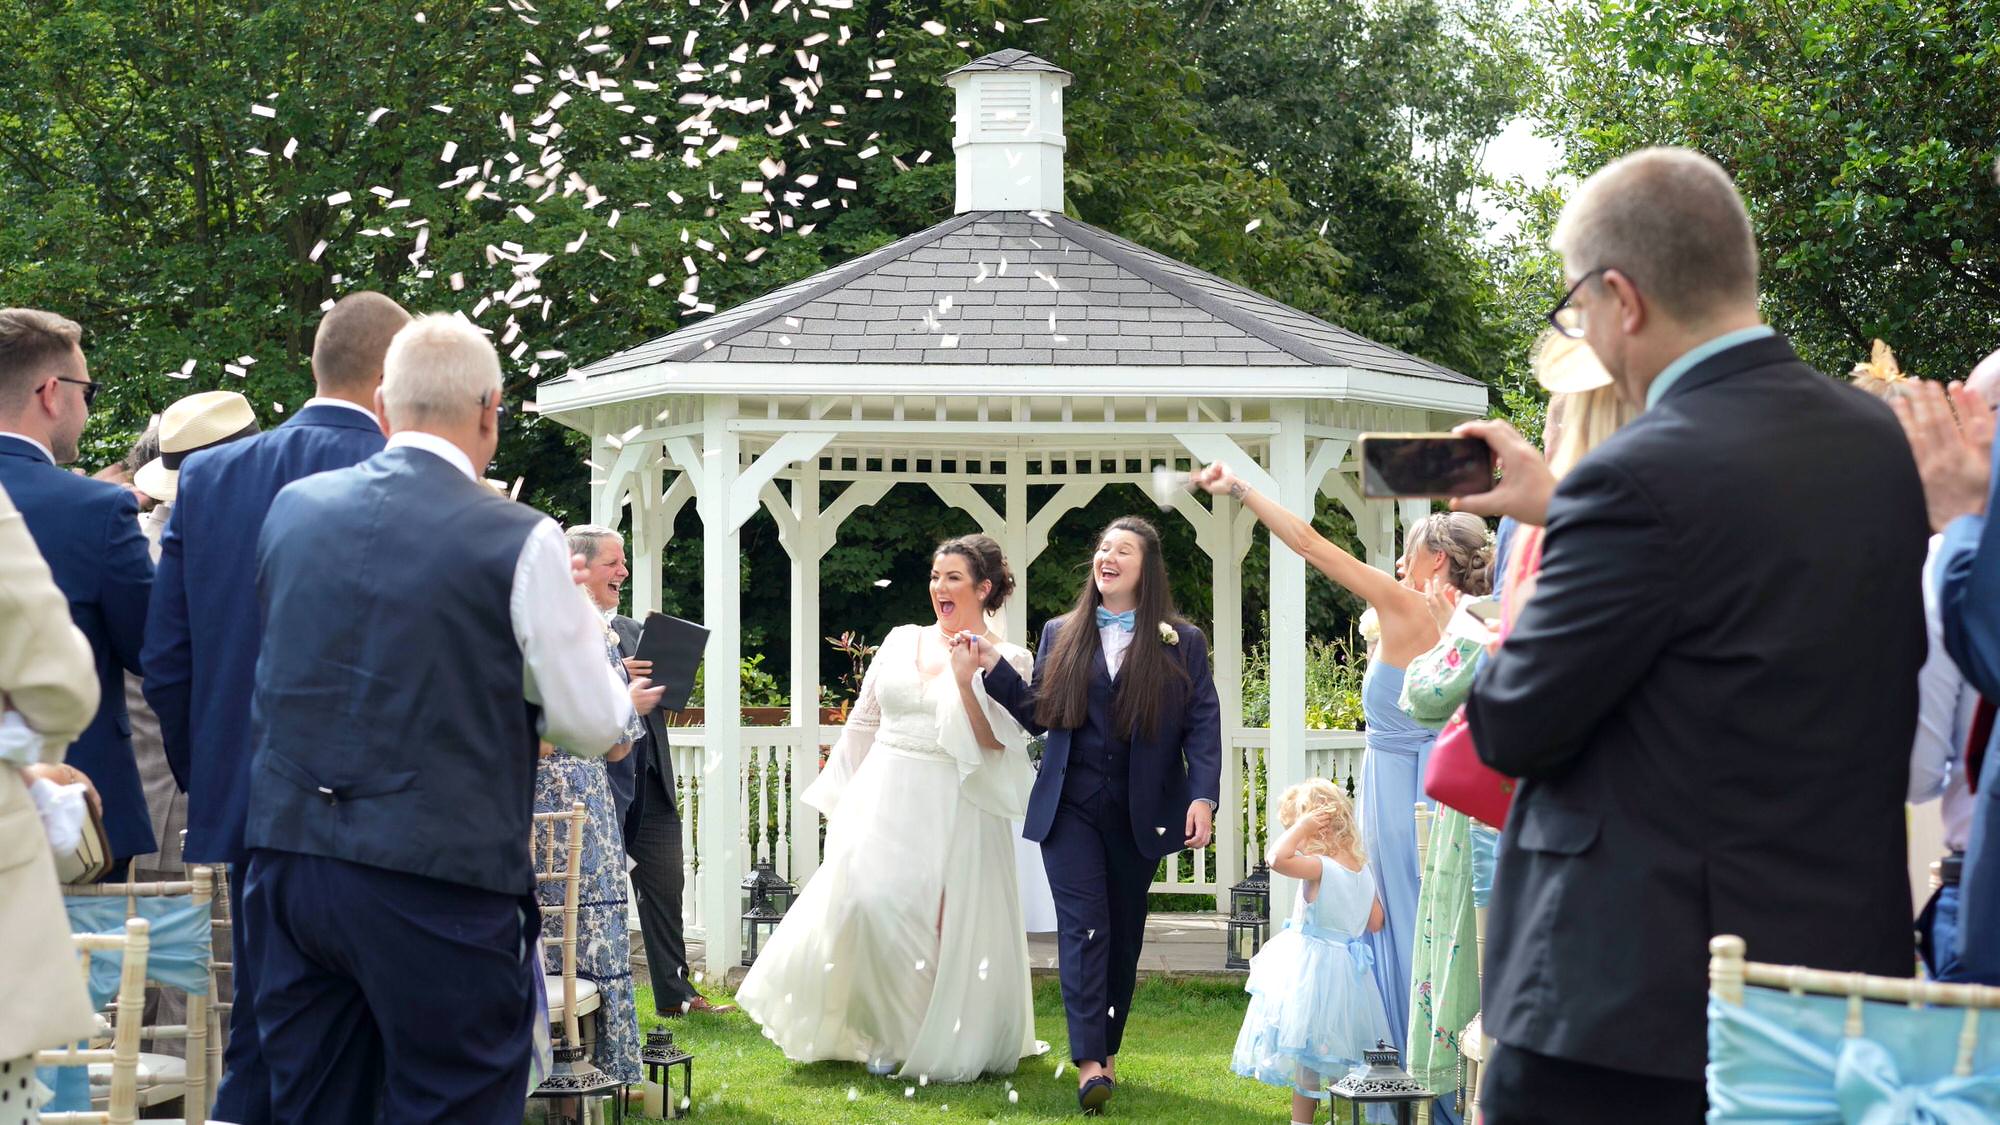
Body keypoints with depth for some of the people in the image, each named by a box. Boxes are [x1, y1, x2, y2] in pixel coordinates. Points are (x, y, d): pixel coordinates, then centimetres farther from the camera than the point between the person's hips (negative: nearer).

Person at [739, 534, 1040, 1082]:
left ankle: (940, 1042, 13)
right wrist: (843, 798, 16)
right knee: (865, 903, -9)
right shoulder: (901, 642, 11)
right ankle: (886, 1033, 7)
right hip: (884, 801, 3)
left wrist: (965, 679, -16)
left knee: (944, 924, -4)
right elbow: (863, 723, 17)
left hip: (952, 809, -3)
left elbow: (994, 744, -9)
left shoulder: (1005, 661, 0)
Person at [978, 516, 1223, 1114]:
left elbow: (1203, 726, -1)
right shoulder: (1060, 634, 10)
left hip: (1140, 813, 0)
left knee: (1124, 931, 9)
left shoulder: (1182, 643, 4)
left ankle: (1108, 1049, 21)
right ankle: (1090, 1063, -16)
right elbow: (1036, 713, 9)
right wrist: (993, 667, -2)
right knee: (1083, 926, -10)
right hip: (1070, 808, 0)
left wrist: (1202, 798, -12)